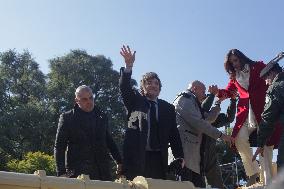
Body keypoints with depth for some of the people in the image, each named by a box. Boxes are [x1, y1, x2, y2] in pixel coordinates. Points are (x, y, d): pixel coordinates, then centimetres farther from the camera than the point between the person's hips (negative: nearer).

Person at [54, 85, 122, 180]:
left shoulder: (101, 116, 14)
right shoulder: (67, 118, 2)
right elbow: (59, 147, -1)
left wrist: (119, 161, 17)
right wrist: (61, 173, -8)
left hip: (103, 170, 4)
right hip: (78, 171, -4)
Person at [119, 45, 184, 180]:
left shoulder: (168, 108, 14)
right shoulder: (135, 101, 12)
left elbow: (174, 134, 10)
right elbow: (124, 87, -6)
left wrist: (179, 156, 0)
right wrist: (129, 65, -21)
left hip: (158, 159, 2)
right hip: (136, 156, -1)